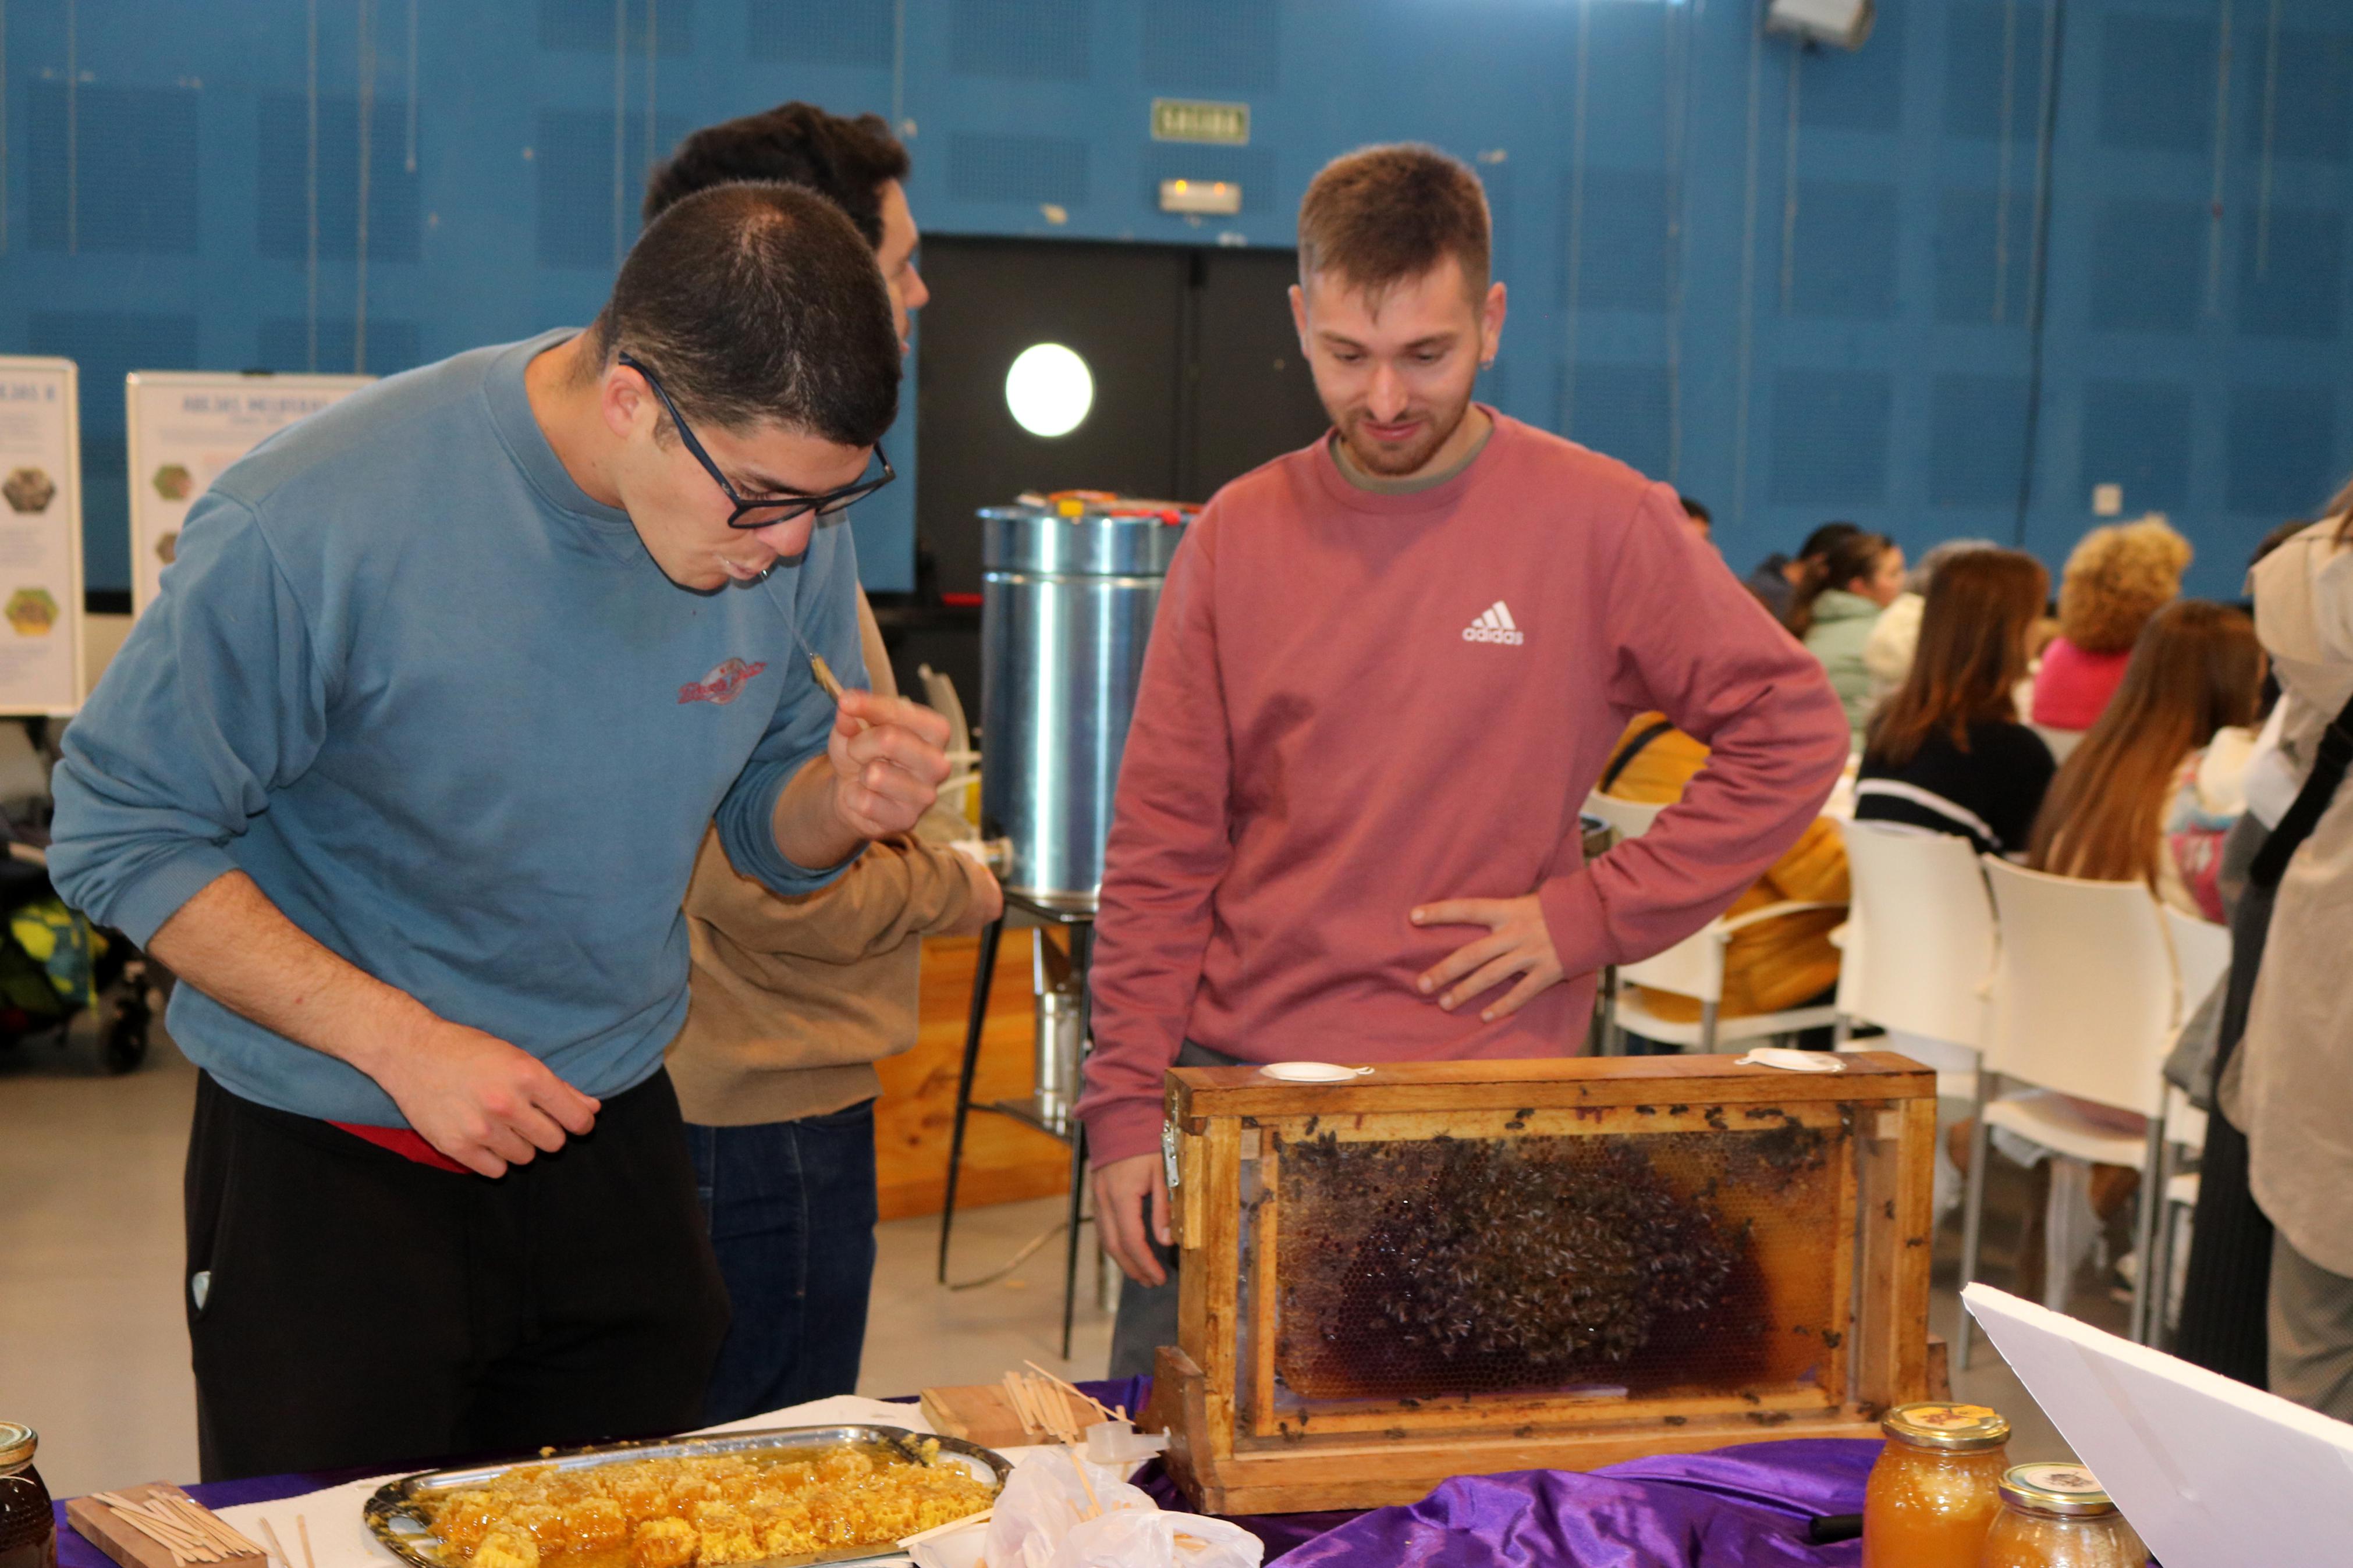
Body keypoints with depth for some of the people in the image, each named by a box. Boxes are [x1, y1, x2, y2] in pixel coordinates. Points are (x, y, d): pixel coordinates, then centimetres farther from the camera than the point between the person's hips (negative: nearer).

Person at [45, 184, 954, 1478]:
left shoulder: (788, 512, -8)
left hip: (613, 1140, 4)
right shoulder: (304, 524, -24)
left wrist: (844, 802, -19)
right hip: (328, 1173, -4)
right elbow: (121, 837, -14)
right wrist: (402, 1042, -22)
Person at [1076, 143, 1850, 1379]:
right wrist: (1126, 1105, -2)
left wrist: (1591, 912, -8)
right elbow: (1159, 849, 4)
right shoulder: (1237, 536, 3)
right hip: (1231, 1084, 3)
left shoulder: (1597, 523, -4)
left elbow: (1791, 734, 0)